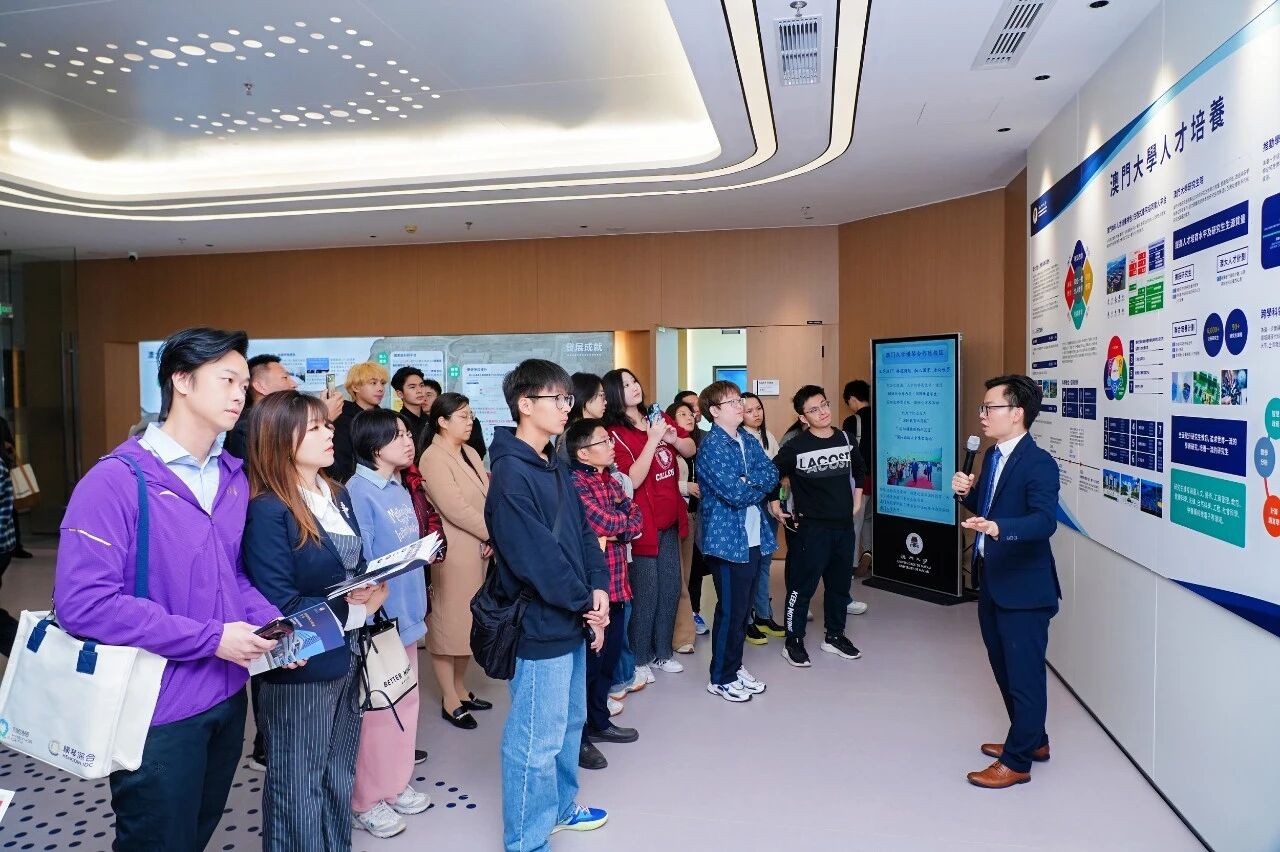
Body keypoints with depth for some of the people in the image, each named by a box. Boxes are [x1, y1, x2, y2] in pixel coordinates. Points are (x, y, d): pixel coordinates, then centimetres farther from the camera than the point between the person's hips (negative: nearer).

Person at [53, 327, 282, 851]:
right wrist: (211, 638, -24)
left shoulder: (233, 479, 5)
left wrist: (272, 622, -7)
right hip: (159, 710, -7)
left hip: (227, 696, 7)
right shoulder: (117, 481, -19)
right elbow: (84, 602, -26)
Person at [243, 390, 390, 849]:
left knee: (339, 780, 22)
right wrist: (356, 613, -15)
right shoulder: (267, 511, -20)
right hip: (299, 672, -8)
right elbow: (281, 608, -23)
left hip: (345, 659, 8)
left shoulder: (337, 495, 5)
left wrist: (371, 587, -8)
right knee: (298, 790, 11)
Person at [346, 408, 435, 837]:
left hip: (405, 613, 8)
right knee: (375, 709, 4)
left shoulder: (400, 489, 10)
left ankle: (396, 784, 33)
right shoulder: (358, 491, -15)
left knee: (405, 700, 17)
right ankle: (367, 800, 20)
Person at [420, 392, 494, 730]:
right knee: (448, 623, 3)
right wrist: (494, 533, -12)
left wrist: (492, 537, -6)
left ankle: (460, 689, 30)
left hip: (480, 549, 8)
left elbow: (487, 498, 9)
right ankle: (450, 701, 14)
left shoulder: (470, 453, 12)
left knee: (468, 622, 16)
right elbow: (455, 509, -20)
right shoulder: (433, 458, -13)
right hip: (452, 552, -8)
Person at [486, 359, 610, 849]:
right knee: (537, 740, 2)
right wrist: (585, 604, -14)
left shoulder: (553, 466, 10)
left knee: (569, 721, 23)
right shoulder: (511, 473, -19)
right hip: (540, 626, -10)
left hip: (571, 621, 10)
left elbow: (582, 529, 11)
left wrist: (598, 588, -2)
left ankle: (560, 808, 42)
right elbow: (535, 555, -23)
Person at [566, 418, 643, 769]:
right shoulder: (576, 483, -16)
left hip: (615, 584, 9)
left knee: (608, 658, 19)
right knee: (588, 660, 2)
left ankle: (599, 722, 35)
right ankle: (577, 737, 16)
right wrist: (622, 520, -2)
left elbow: (636, 519, 7)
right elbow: (607, 523, -23)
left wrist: (612, 532, -12)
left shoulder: (609, 480, 12)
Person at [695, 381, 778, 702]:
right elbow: (734, 493, -21)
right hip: (728, 539, -7)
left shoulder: (749, 441, 11)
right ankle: (721, 678, 15)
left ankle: (735, 666, 30)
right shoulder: (712, 445, -14)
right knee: (731, 610, 1)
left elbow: (772, 475, 0)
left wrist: (748, 481, -17)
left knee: (744, 607, 16)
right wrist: (760, 488, -4)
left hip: (755, 537, 8)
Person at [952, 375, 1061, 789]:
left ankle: (1017, 762, 17)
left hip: (1023, 586, -9)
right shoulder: (993, 455, 8)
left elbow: (1045, 520, -31)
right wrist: (967, 492, -2)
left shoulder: (1038, 463, -18)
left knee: (1024, 673, 4)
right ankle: (1031, 739, 39)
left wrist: (998, 527, -47)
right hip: (992, 580, 9)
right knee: (1004, 668, 21)